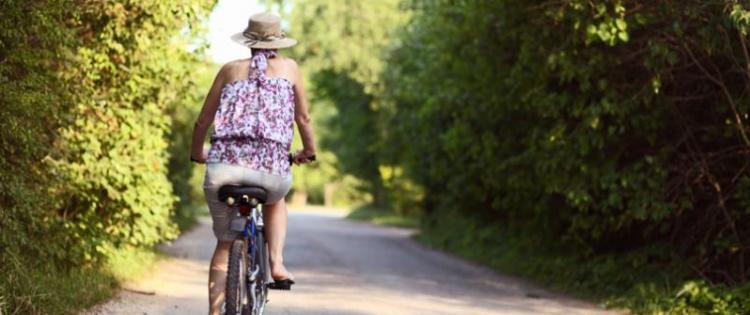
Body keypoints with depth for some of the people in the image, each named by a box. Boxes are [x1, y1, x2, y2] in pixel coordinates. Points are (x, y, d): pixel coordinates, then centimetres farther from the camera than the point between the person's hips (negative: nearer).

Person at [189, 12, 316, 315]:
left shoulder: (231, 69, 16)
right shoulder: (289, 67, 15)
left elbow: (202, 122, 18)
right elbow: (303, 118, 17)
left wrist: (196, 153, 36)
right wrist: (308, 151, 35)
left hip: (224, 166, 0)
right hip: (273, 167, 0)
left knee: (224, 245, 16)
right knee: (276, 202, 35)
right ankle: (277, 263, 14)